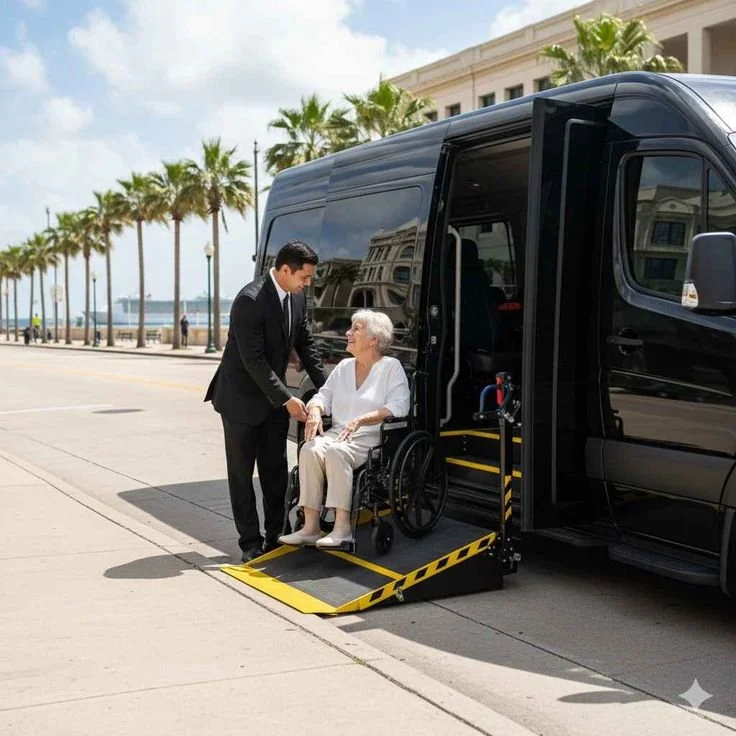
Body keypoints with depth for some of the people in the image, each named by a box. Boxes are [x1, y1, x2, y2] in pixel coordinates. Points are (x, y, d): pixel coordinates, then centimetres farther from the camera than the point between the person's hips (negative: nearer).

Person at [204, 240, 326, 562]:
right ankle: (251, 542, 9)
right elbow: (254, 360, -25)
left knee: (275, 470, 10)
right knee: (242, 472, 3)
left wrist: (325, 387, 3)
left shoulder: (297, 297, -1)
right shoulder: (250, 300, -25)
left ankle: (275, 536, 19)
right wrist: (286, 399, -24)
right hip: (241, 399, -7)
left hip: (273, 397, 7)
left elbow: (305, 343, 10)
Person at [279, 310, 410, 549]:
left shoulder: (391, 367, 3)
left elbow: (398, 407, -10)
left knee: (335, 451, -36)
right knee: (310, 449, -28)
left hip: (371, 438, -5)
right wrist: (315, 411, -7)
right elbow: (324, 396, 18)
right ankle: (310, 527, -31)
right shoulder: (344, 367, 22)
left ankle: (342, 527, -36)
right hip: (338, 434, 5)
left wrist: (361, 420, -22)